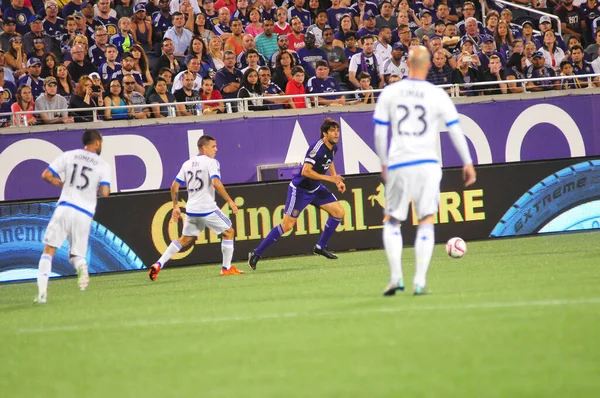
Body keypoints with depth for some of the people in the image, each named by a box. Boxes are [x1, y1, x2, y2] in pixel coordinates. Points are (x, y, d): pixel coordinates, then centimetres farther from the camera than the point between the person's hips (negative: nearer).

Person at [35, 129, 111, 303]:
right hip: (85, 213, 1)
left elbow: (46, 175, 2)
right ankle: (81, 264, -24)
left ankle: (42, 290, -13)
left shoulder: (69, 156, 6)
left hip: (65, 209, -1)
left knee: (48, 250, 3)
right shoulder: (103, 165, 4)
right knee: (76, 254, 14)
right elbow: (105, 192, -5)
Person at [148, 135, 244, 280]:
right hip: (207, 209, -6)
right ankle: (227, 268, 8)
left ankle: (158, 264, 6)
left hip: (191, 210, 6)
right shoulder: (211, 162, -7)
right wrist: (230, 201, -16)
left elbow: (174, 186, 11)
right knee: (228, 232, 11)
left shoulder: (187, 164, 12)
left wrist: (175, 206, 19)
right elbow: (216, 184, -22)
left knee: (185, 239, 18)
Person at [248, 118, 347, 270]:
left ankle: (321, 246, 13)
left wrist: (337, 180, 12)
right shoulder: (317, 148, -26)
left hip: (315, 189, 8)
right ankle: (256, 254, -1)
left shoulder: (333, 148, 1)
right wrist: (329, 178, -30)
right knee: (287, 225, -10)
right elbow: (306, 172, -32)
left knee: (338, 212, -1)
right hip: (299, 189, -8)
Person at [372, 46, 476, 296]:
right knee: (426, 222, 5)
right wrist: (468, 163, 14)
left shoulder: (390, 93, 2)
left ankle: (396, 277, -1)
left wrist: (384, 163, 18)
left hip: (398, 165, 0)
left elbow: (380, 132, 5)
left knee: (391, 222, 12)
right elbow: (455, 130, 4)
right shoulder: (437, 95, -1)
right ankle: (420, 281, -3)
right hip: (427, 163, 0)